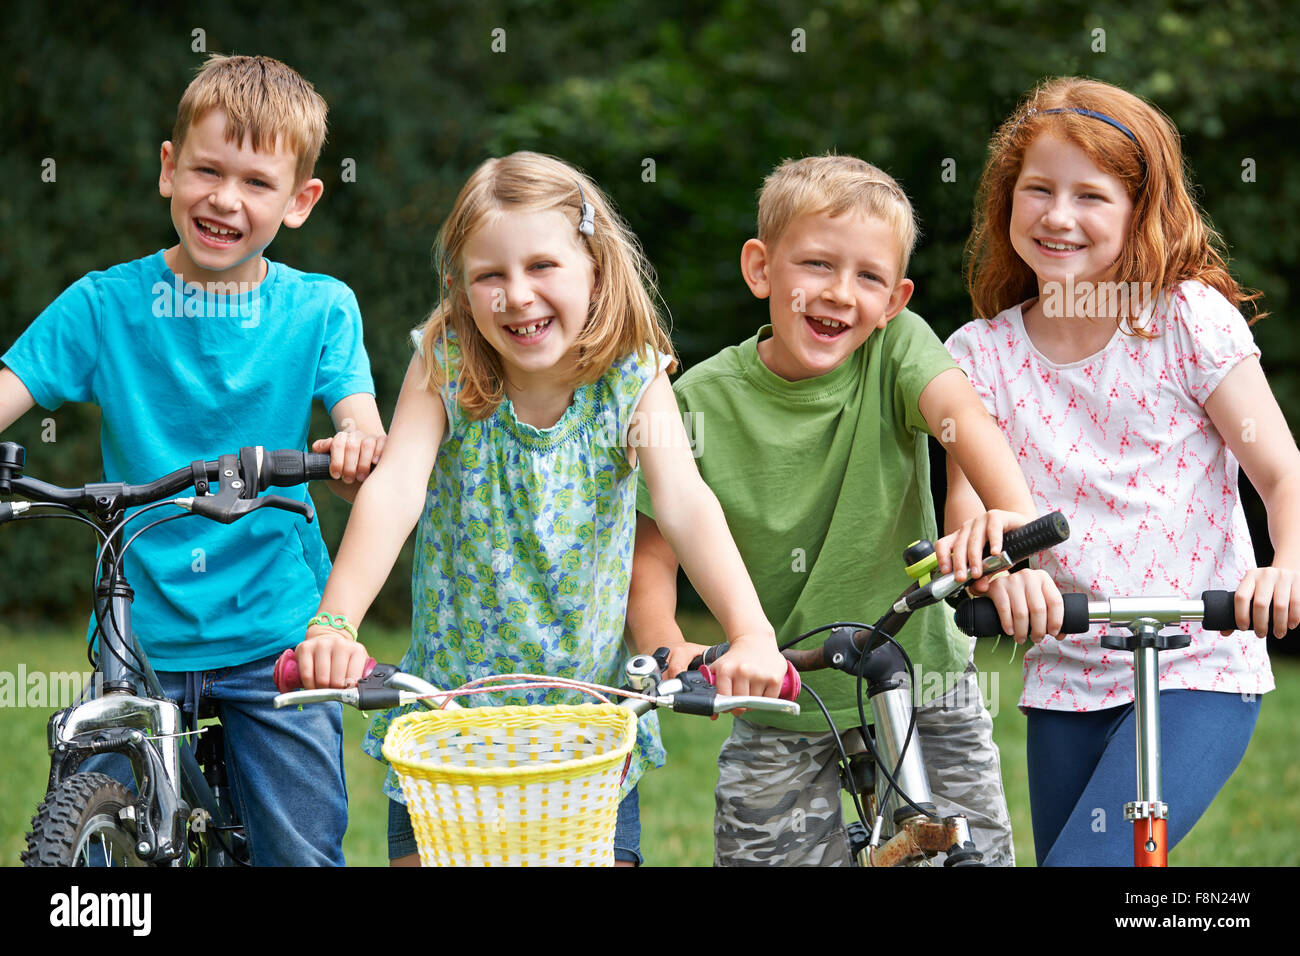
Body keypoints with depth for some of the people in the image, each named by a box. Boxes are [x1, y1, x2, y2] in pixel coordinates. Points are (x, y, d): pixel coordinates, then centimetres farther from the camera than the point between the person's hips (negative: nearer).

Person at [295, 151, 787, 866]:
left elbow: (686, 505, -22)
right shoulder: (444, 367, -10)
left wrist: (752, 635, -38)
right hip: (449, 717, 0)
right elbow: (394, 489, -23)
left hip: (591, 724, 0)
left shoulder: (633, 379, -9)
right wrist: (335, 622, -39)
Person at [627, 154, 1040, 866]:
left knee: (976, 854, -3)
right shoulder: (703, 400, -10)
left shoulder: (897, 348, -10)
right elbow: (653, 550, -8)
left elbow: (961, 414, -30)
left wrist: (1014, 513, -50)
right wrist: (666, 647, -28)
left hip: (921, 686, 0)